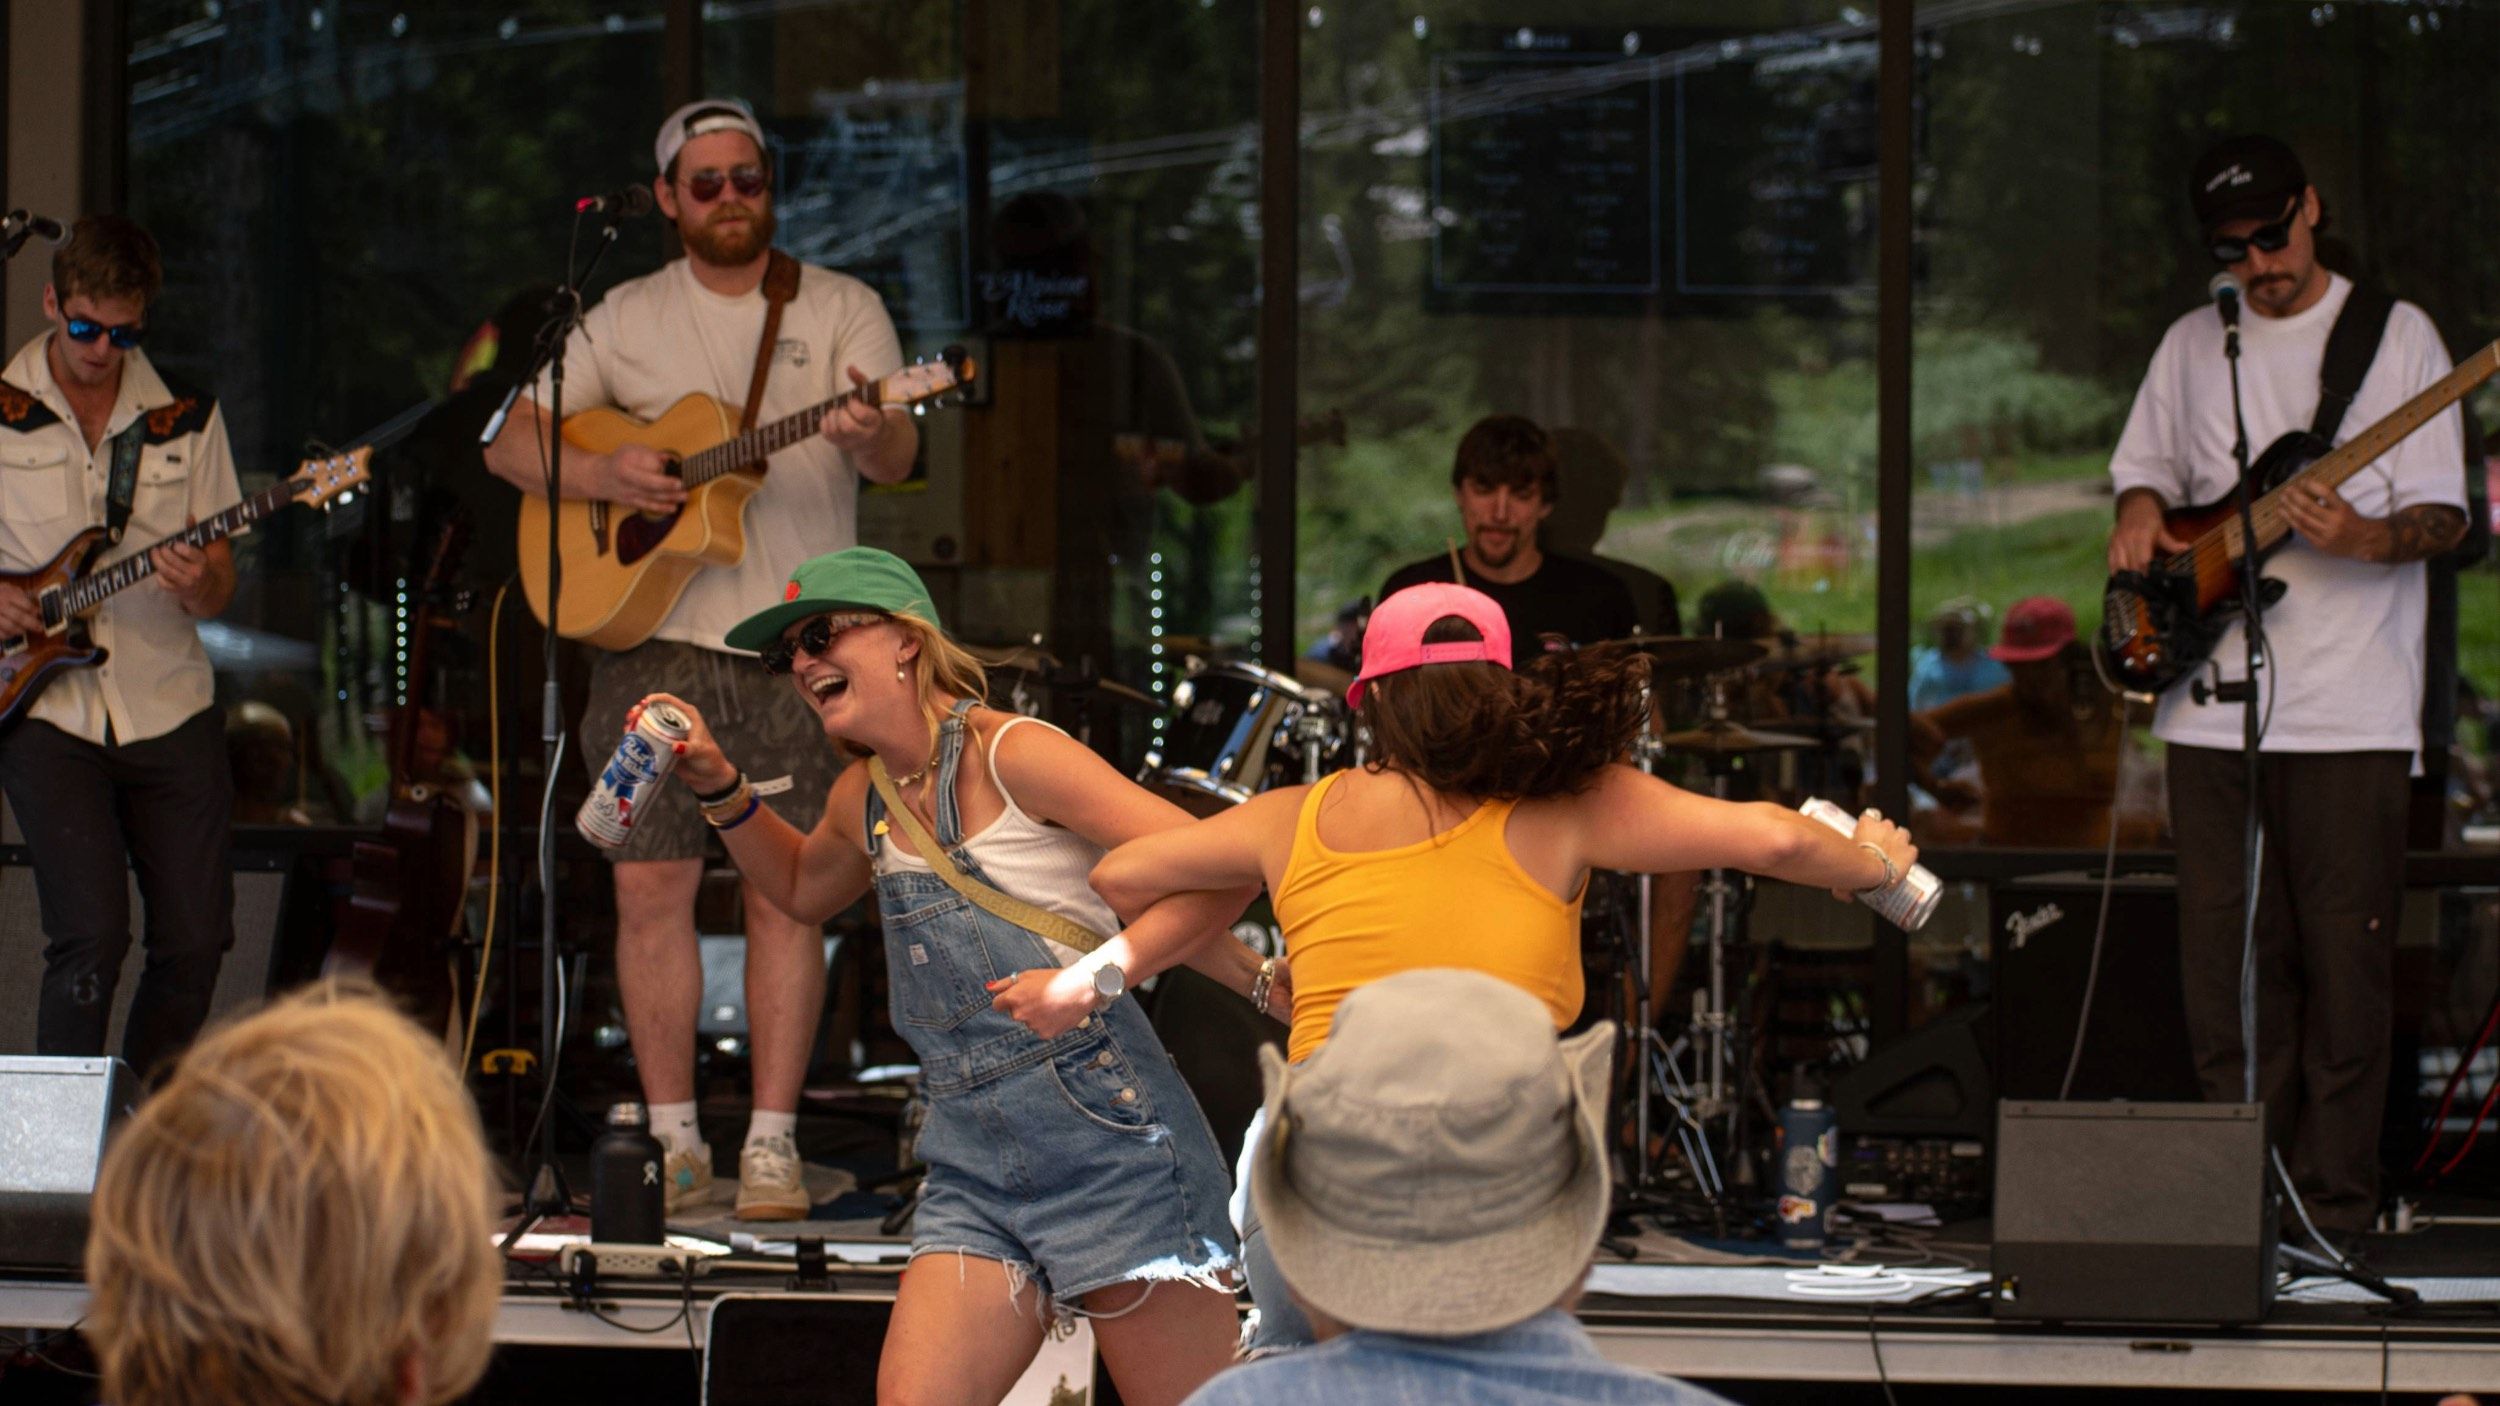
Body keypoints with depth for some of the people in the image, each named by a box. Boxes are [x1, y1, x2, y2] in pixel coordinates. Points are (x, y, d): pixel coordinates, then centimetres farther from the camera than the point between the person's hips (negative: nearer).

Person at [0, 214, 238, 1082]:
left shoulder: (187, 416, 8)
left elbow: (219, 591, 10)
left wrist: (198, 587, -13)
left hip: (168, 707, 3)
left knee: (196, 942, 0)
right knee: (91, 935, -16)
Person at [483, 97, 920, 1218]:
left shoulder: (840, 309, 5)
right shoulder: (626, 319, 11)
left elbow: (899, 459, -8)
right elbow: (510, 445, 9)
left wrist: (868, 431, -33)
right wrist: (601, 475, -10)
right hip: (648, 632, 2)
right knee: (650, 885, -1)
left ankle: (772, 1142, 3)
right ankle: (674, 1140, 8)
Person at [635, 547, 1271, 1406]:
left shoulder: (1012, 755, -9)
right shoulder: (864, 801, 15)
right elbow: (803, 889, 40)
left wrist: (1092, 980, -24)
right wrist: (720, 788, 25)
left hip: (1107, 1139, -7)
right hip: (975, 1166, 7)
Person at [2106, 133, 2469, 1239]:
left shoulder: (2396, 336, 1)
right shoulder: (2191, 347, 15)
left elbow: (2446, 515, -3)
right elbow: (2145, 466, 27)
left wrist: (2365, 538, -24)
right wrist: (2140, 517, 3)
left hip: (2350, 715, -4)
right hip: (2212, 710, 4)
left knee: (2345, 967, -4)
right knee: (2227, 971, 4)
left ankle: (2334, 1208, 2)